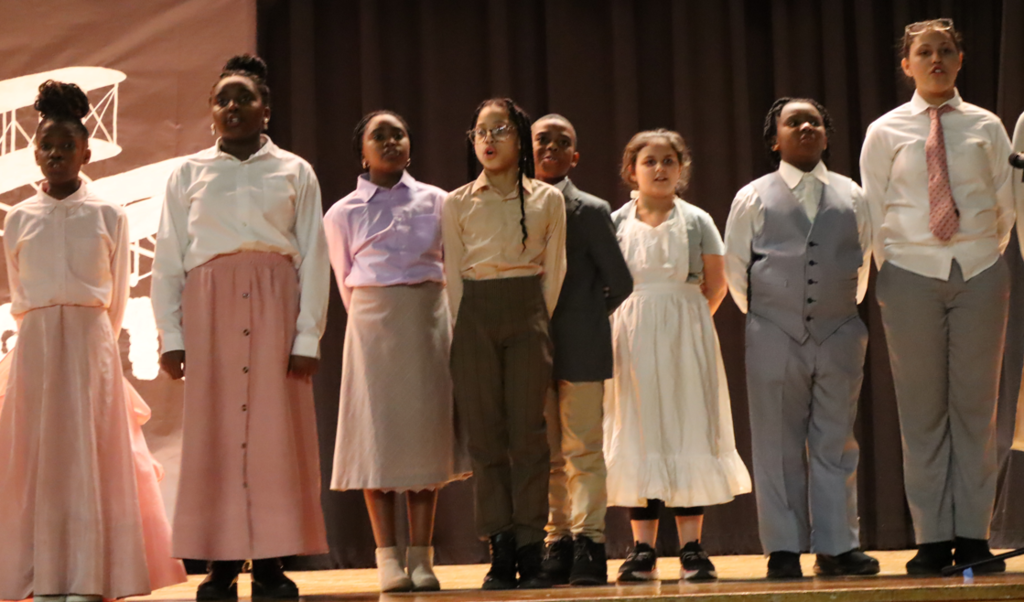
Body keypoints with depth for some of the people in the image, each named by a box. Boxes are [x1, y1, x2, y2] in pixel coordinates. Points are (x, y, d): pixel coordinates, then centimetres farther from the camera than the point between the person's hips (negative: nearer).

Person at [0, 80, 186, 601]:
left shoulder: (109, 216, 4)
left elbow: (117, 298, 8)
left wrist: (90, 342, 10)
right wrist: (44, 337, 13)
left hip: (92, 343, -2)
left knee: (90, 457, -4)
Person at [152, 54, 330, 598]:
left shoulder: (294, 172, 10)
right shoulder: (188, 174, 11)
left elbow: (313, 258, 4)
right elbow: (167, 260, 8)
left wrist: (307, 336, -5)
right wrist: (170, 335, -1)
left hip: (275, 303, 0)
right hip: (209, 304, 1)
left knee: (276, 427, -3)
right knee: (213, 430, -2)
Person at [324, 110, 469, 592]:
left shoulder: (436, 201, 6)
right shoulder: (343, 214, 4)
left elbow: (454, 266, 12)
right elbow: (346, 283, 13)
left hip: (430, 318, 1)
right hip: (373, 321, -1)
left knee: (426, 430, 0)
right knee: (378, 431, -3)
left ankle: (421, 557, 4)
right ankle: (388, 559, 1)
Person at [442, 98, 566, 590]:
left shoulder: (547, 200, 8)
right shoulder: (457, 204, 9)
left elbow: (553, 270, 8)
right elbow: (453, 275, 8)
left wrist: (541, 324, 1)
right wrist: (464, 331, 1)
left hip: (528, 313, -1)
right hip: (475, 317, 1)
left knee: (527, 430, -5)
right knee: (485, 433, -1)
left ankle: (531, 552, -1)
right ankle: (501, 552, 3)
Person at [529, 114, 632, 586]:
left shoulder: (591, 211, 0)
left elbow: (620, 282, 2)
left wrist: (586, 318, 7)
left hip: (580, 348, -3)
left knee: (583, 451, -2)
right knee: (546, 455, 7)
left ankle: (588, 542, 1)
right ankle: (558, 542, 13)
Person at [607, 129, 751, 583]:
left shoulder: (695, 221, 4)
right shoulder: (616, 222, 5)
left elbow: (716, 283, 5)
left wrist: (686, 321, 1)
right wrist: (640, 321, 0)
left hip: (685, 340, 0)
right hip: (634, 341, 0)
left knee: (688, 428, -1)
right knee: (638, 433, 1)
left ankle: (691, 547, 3)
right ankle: (643, 549, 6)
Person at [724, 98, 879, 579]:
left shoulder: (851, 196, 8)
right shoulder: (753, 198, 4)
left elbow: (863, 263, 16)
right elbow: (735, 269, 9)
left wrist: (847, 310, 14)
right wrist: (760, 318, 9)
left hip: (839, 335, 2)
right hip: (775, 336, -2)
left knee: (836, 443, 4)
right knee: (779, 446, 1)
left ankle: (836, 546, 9)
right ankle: (784, 549, 6)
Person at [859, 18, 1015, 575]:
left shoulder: (986, 127, 7)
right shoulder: (885, 132, 5)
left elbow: (1006, 204, 10)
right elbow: (874, 213, 6)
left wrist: (985, 255, 7)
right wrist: (889, 274, 2)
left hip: (980, 272, 1)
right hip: (912, 275, -1)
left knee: (976, 406, 1)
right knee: (922, 409, 0)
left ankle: (973, 536, 5)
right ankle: (932, 539, 3)